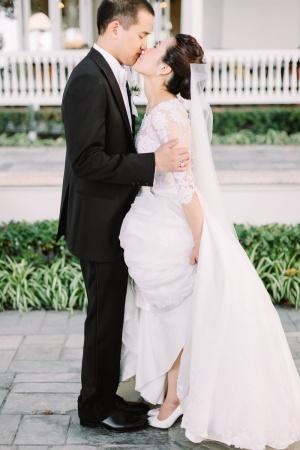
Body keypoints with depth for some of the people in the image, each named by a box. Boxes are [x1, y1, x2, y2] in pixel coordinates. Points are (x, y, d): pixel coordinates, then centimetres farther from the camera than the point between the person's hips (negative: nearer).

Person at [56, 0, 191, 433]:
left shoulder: (112, 76, 11)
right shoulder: (89, 80, -20)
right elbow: (87, 161, -27)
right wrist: (154, 162, -28)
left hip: (113, 220, 10)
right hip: (99, 223, -10)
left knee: (114, 312, 19)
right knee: (106, 314, 4)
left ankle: (110, 393, 35)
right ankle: (97, 406, 22)